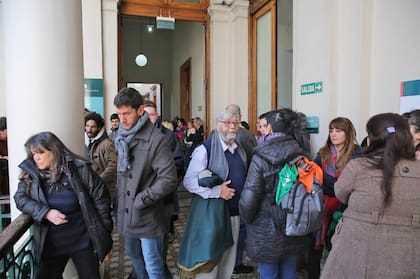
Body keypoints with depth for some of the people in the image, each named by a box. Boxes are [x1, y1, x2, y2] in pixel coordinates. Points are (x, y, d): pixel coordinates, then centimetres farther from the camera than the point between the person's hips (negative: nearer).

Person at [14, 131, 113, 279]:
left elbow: (101, 199, -9)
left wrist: (105, 236, -6)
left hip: (83, 242, -3)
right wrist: (46, 212, -20)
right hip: (50, 244, 3)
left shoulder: (79, 169, -13)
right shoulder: (31, 173, -4)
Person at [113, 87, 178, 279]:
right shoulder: (121, 137, 6)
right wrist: (119, 197, 8)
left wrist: (142, 199, -18)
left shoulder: (156, 139, -18)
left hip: (149, 216, -7)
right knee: (134, 255, 24)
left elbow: (169, 180, -20)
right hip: (127, 213, 7)